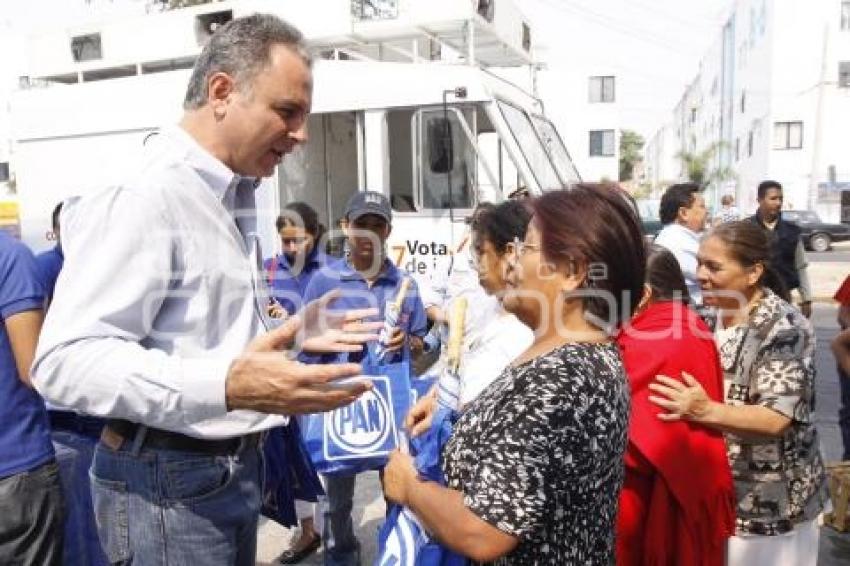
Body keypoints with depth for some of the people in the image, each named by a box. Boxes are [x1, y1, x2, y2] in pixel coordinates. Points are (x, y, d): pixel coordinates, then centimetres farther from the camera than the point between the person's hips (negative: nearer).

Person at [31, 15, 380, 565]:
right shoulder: (142, 198, -20)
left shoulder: (234, 200, 11)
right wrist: (226, 386, -38)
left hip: (235, 465, 9)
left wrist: (291, 334, 5)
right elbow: (66, 359, -28)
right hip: (170, 480, -9)